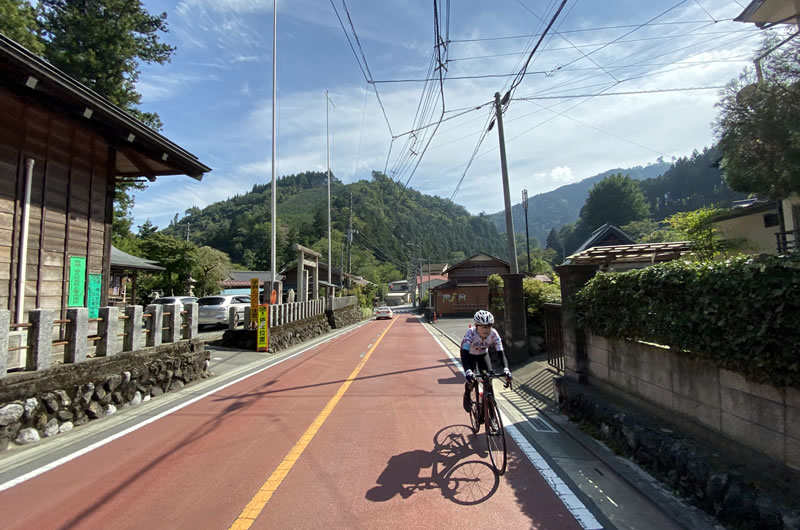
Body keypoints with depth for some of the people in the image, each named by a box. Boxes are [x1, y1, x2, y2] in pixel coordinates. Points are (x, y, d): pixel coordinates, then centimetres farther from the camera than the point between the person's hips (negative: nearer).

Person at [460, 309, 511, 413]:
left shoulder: (493, 334, -31)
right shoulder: (471, 333, -39)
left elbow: (501, 353, -33)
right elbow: (464, 354, -45)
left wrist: (506, 369, -50)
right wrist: (468, 371, -60)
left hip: (483, 354, 2)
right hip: (469, 354, -2)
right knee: (471, 379, -17)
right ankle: (467, 397, 16)